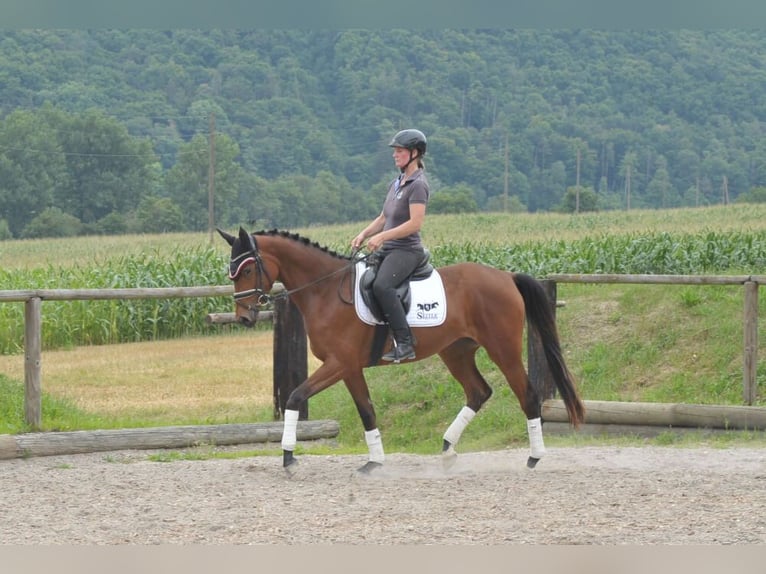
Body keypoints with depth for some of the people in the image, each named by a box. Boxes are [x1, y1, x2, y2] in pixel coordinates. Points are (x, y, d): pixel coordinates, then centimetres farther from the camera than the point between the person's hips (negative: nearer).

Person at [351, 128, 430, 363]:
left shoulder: (417, 185, -11)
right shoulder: (396, 183, 17)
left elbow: (415, 223, -21)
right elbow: (383, 218, 23)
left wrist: (382, 236, -23)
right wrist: (364, 234, 5)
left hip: (407, 250, -10)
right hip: (387, 250, 10)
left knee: (381, 285, -34)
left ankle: (405, 343, -33)